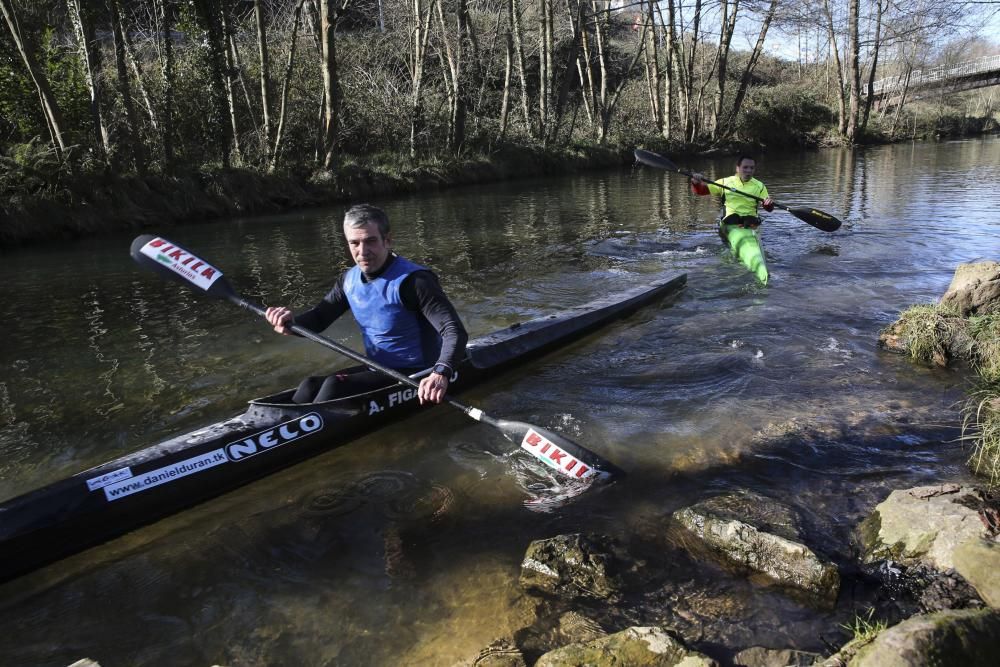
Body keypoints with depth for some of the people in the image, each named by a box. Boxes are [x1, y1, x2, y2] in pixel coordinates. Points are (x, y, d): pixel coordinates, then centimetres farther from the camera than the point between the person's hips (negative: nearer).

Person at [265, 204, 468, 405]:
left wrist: (441, 373, -47)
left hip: (415, 376, -7)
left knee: (334, 386, -23)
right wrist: (291, 322, -13)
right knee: (311, 385, -12)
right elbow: (318, 317, 11)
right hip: (375, 370, 7)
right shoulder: (350, 279, 4)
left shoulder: (414, 280, -20)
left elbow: (455, 331, -28)